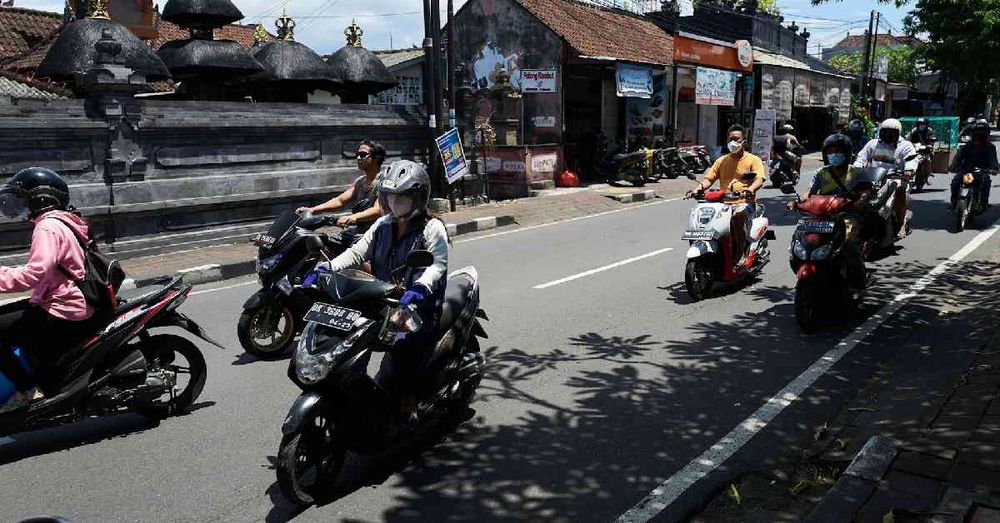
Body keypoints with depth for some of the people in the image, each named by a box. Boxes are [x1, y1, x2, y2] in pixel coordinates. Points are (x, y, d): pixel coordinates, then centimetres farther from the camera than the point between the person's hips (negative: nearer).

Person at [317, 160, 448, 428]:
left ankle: (407, 404, -19)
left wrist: (419, 288, -38)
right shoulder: (383, 225, 14)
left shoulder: (432, 228, -4)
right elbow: (357, 252, 8)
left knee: (403, 342, -33)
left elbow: (438, 264, -18)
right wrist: (326, 267, -8)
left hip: (421, 305, -6)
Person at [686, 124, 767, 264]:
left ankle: (740, 254, -27)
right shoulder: (721, 161, 21)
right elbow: (709, 179, 12)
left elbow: (759, 179, -9)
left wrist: (749, 190, -32)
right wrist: (698, 189, -10)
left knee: (737, 216, -38)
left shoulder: (753, 160, 7)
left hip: (744, 203, -4)